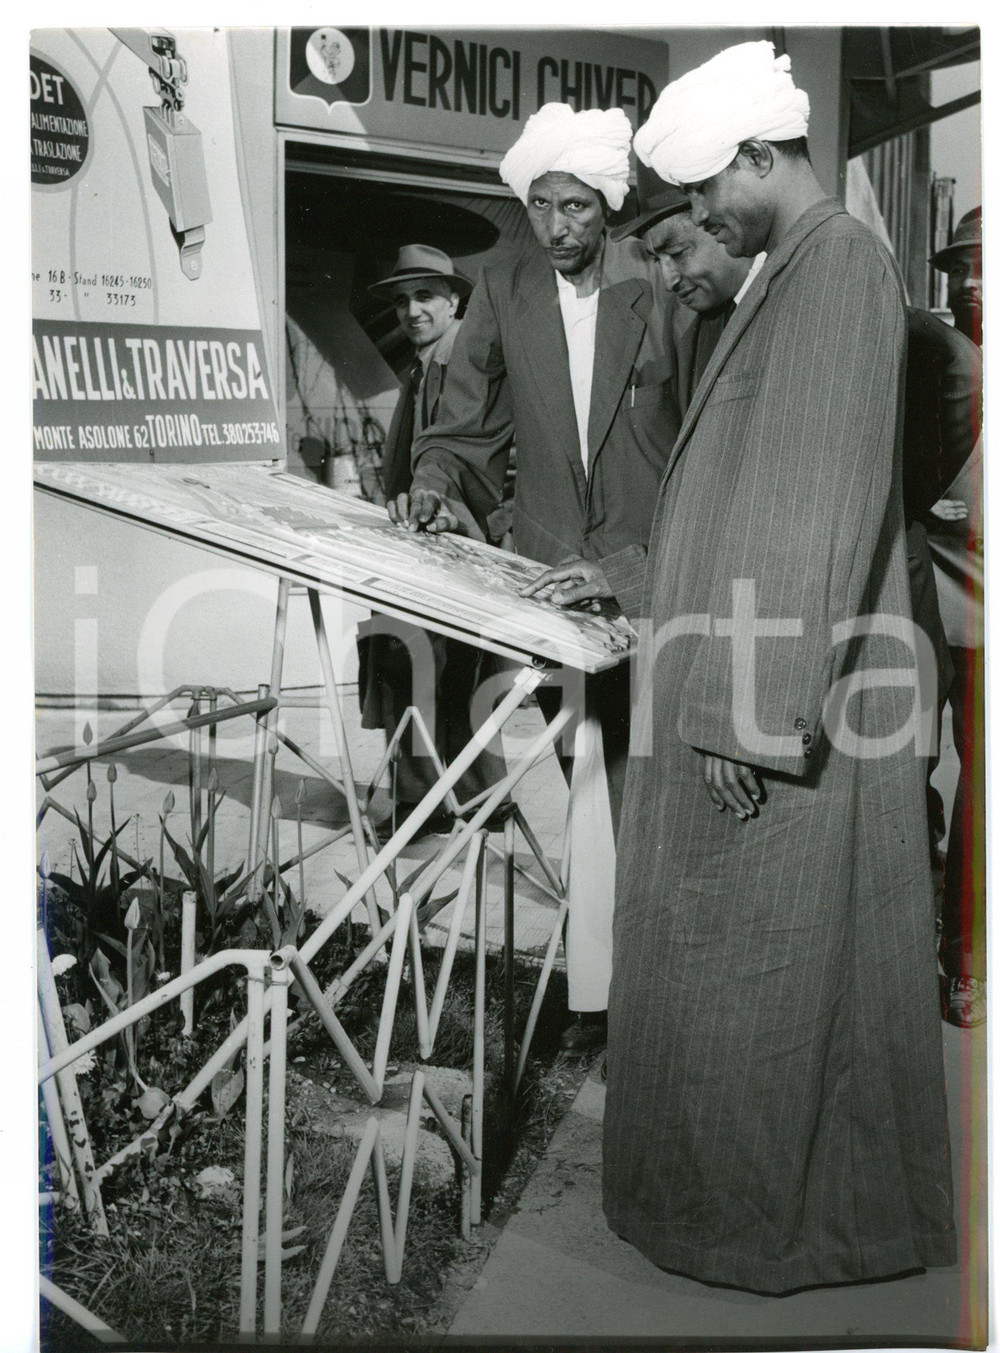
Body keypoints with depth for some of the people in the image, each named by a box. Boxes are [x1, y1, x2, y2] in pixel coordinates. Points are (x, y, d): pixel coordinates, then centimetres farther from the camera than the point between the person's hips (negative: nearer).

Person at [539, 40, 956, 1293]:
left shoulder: (838, 269, -15)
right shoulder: (798, 272, 16)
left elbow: (821, 501, -22)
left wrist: (752, 713, -23)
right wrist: (639, 579, 24)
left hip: (783, 702, -9)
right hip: (749, 680, 9)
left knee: (757, 962, 2)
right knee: (736, 954, 16)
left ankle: (773, 1217, 18)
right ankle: (744, 1178, 30)